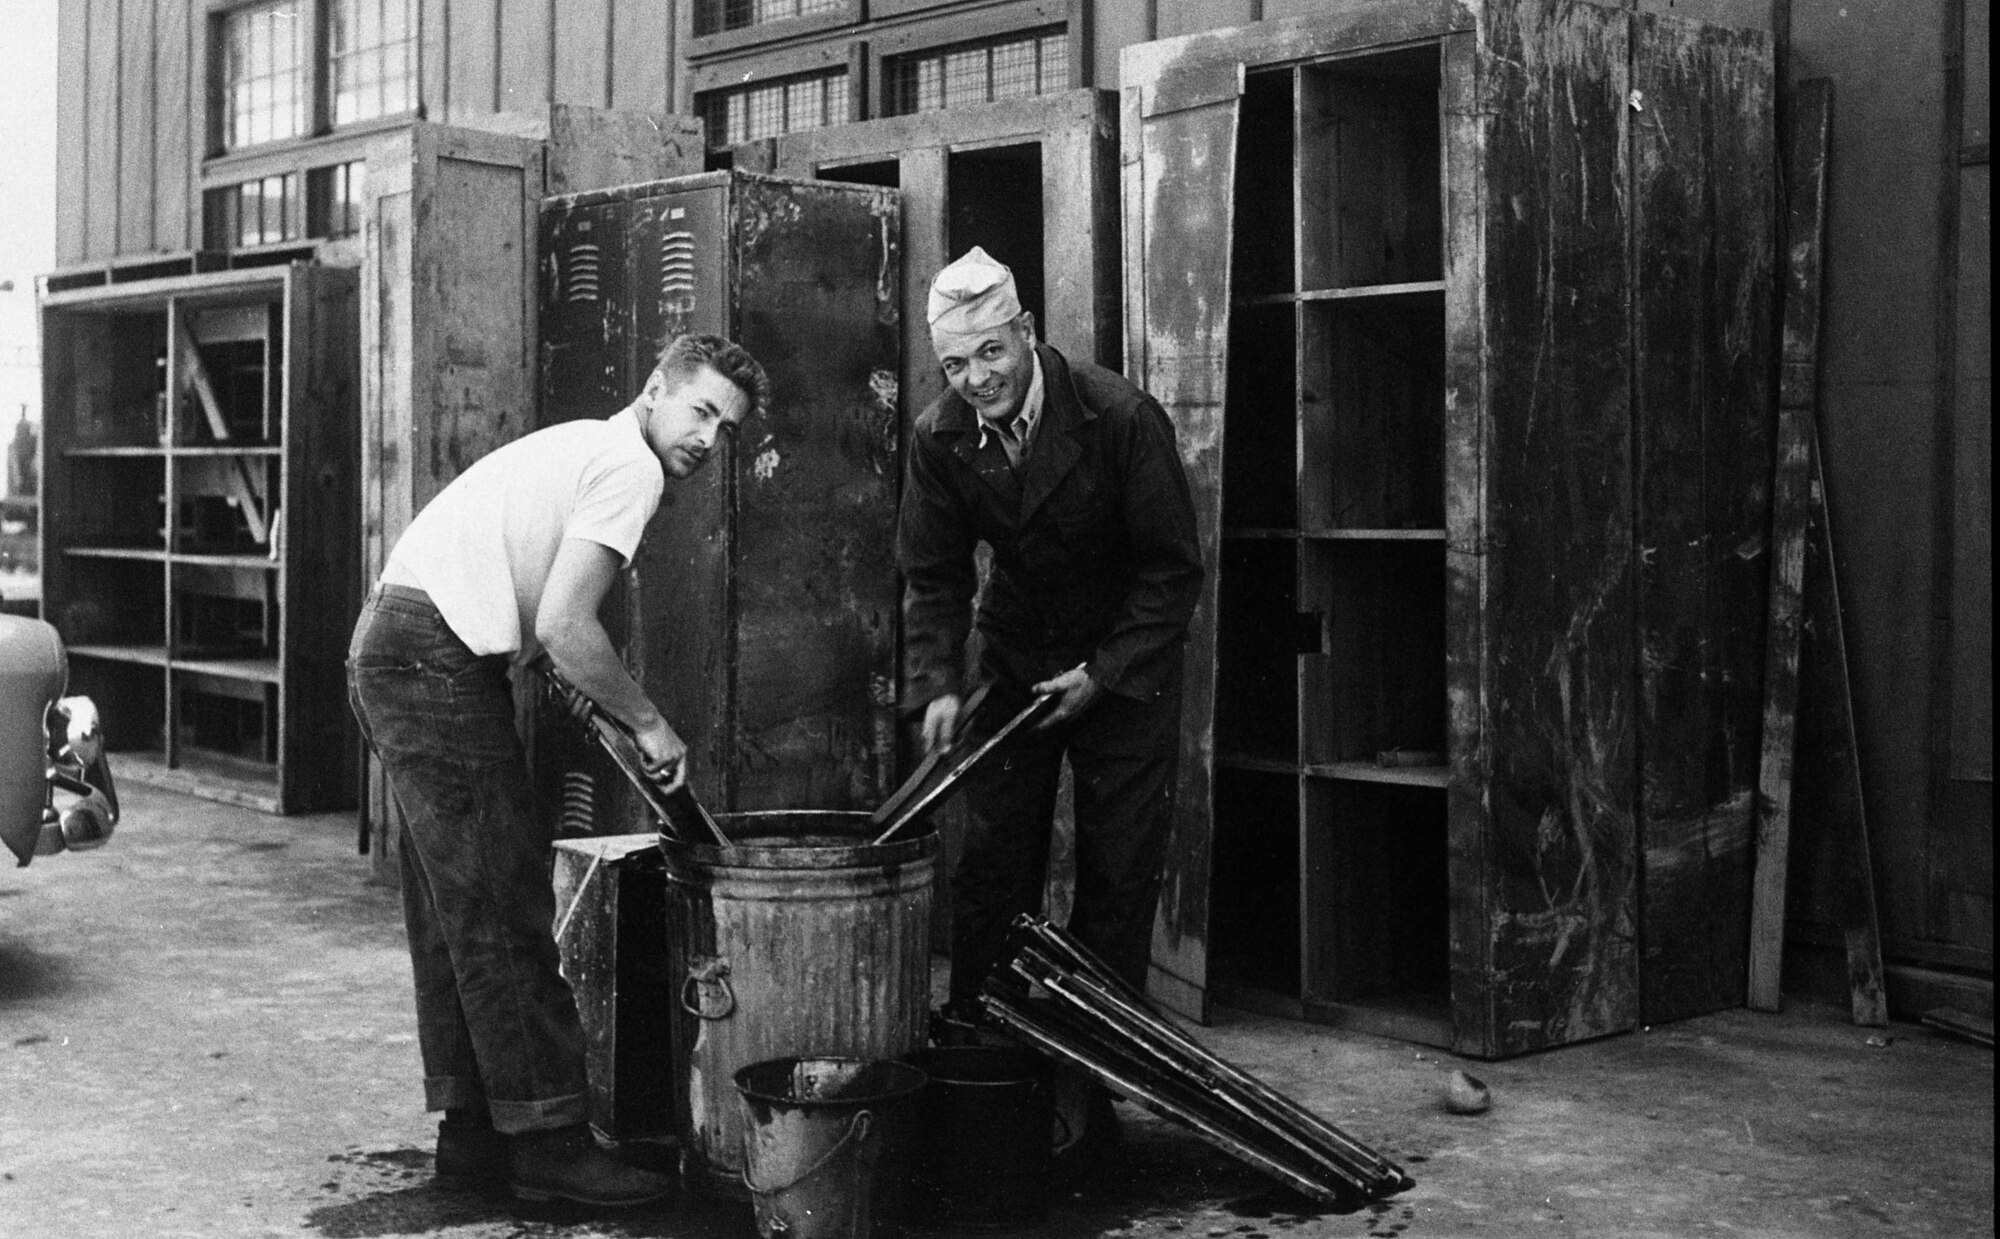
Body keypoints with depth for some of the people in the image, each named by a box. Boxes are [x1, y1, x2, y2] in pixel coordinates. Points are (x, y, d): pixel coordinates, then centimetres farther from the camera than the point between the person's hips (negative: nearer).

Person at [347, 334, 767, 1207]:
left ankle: (472, 1134, 19)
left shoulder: (580, 448, 24)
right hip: (435, 663, -10)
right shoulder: (630, 465, -7)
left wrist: (611, 714, 13)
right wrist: (648, 723, -4)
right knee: (502, 907, -6)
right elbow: (563, 626, -16)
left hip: (384, 652, 10)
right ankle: (547, 1141, -1)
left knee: (455, 911, 13)